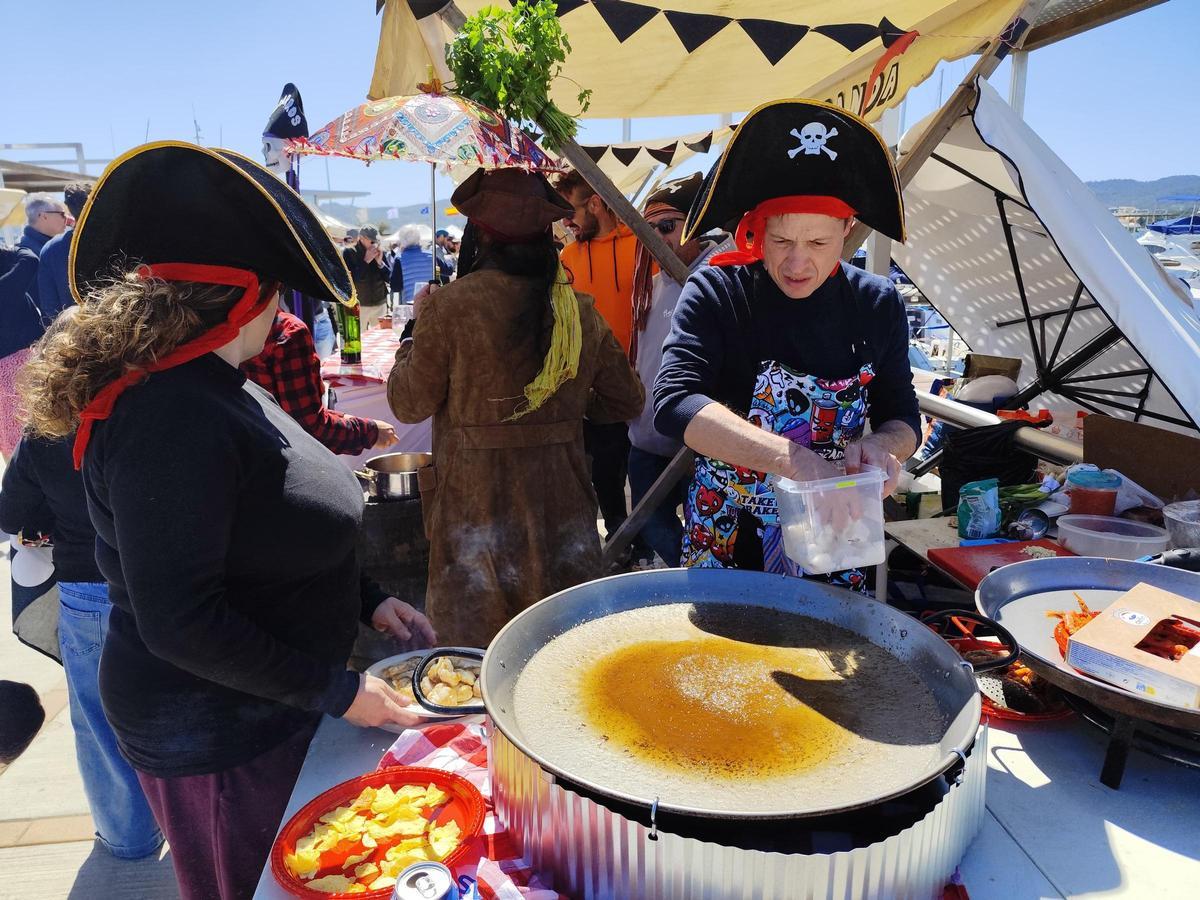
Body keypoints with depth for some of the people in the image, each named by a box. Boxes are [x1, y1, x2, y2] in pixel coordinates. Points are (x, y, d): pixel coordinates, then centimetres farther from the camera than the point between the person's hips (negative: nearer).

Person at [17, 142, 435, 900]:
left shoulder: (216, 389, 4)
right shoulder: (173, 418, -28)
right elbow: (179, 622, -28)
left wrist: (366, 601, 5)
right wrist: (337, 690, -21)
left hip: (270, 704, 9)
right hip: (216, 735, -9)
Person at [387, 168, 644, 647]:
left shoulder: (448, 306, -13)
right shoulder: (580, 310, -1)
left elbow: (409, 404, -5)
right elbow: (627, 400, 7)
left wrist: (414, 334, 10)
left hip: (476, 505, -3)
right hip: (562, 504, 4)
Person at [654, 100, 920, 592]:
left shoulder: (877, 304, -3)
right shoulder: (716, 293, -13)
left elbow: (902, 419, 3)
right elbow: (674, 403, -28)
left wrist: (881, 447, -21)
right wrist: (792, 458, -38)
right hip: (728, 540, -2)